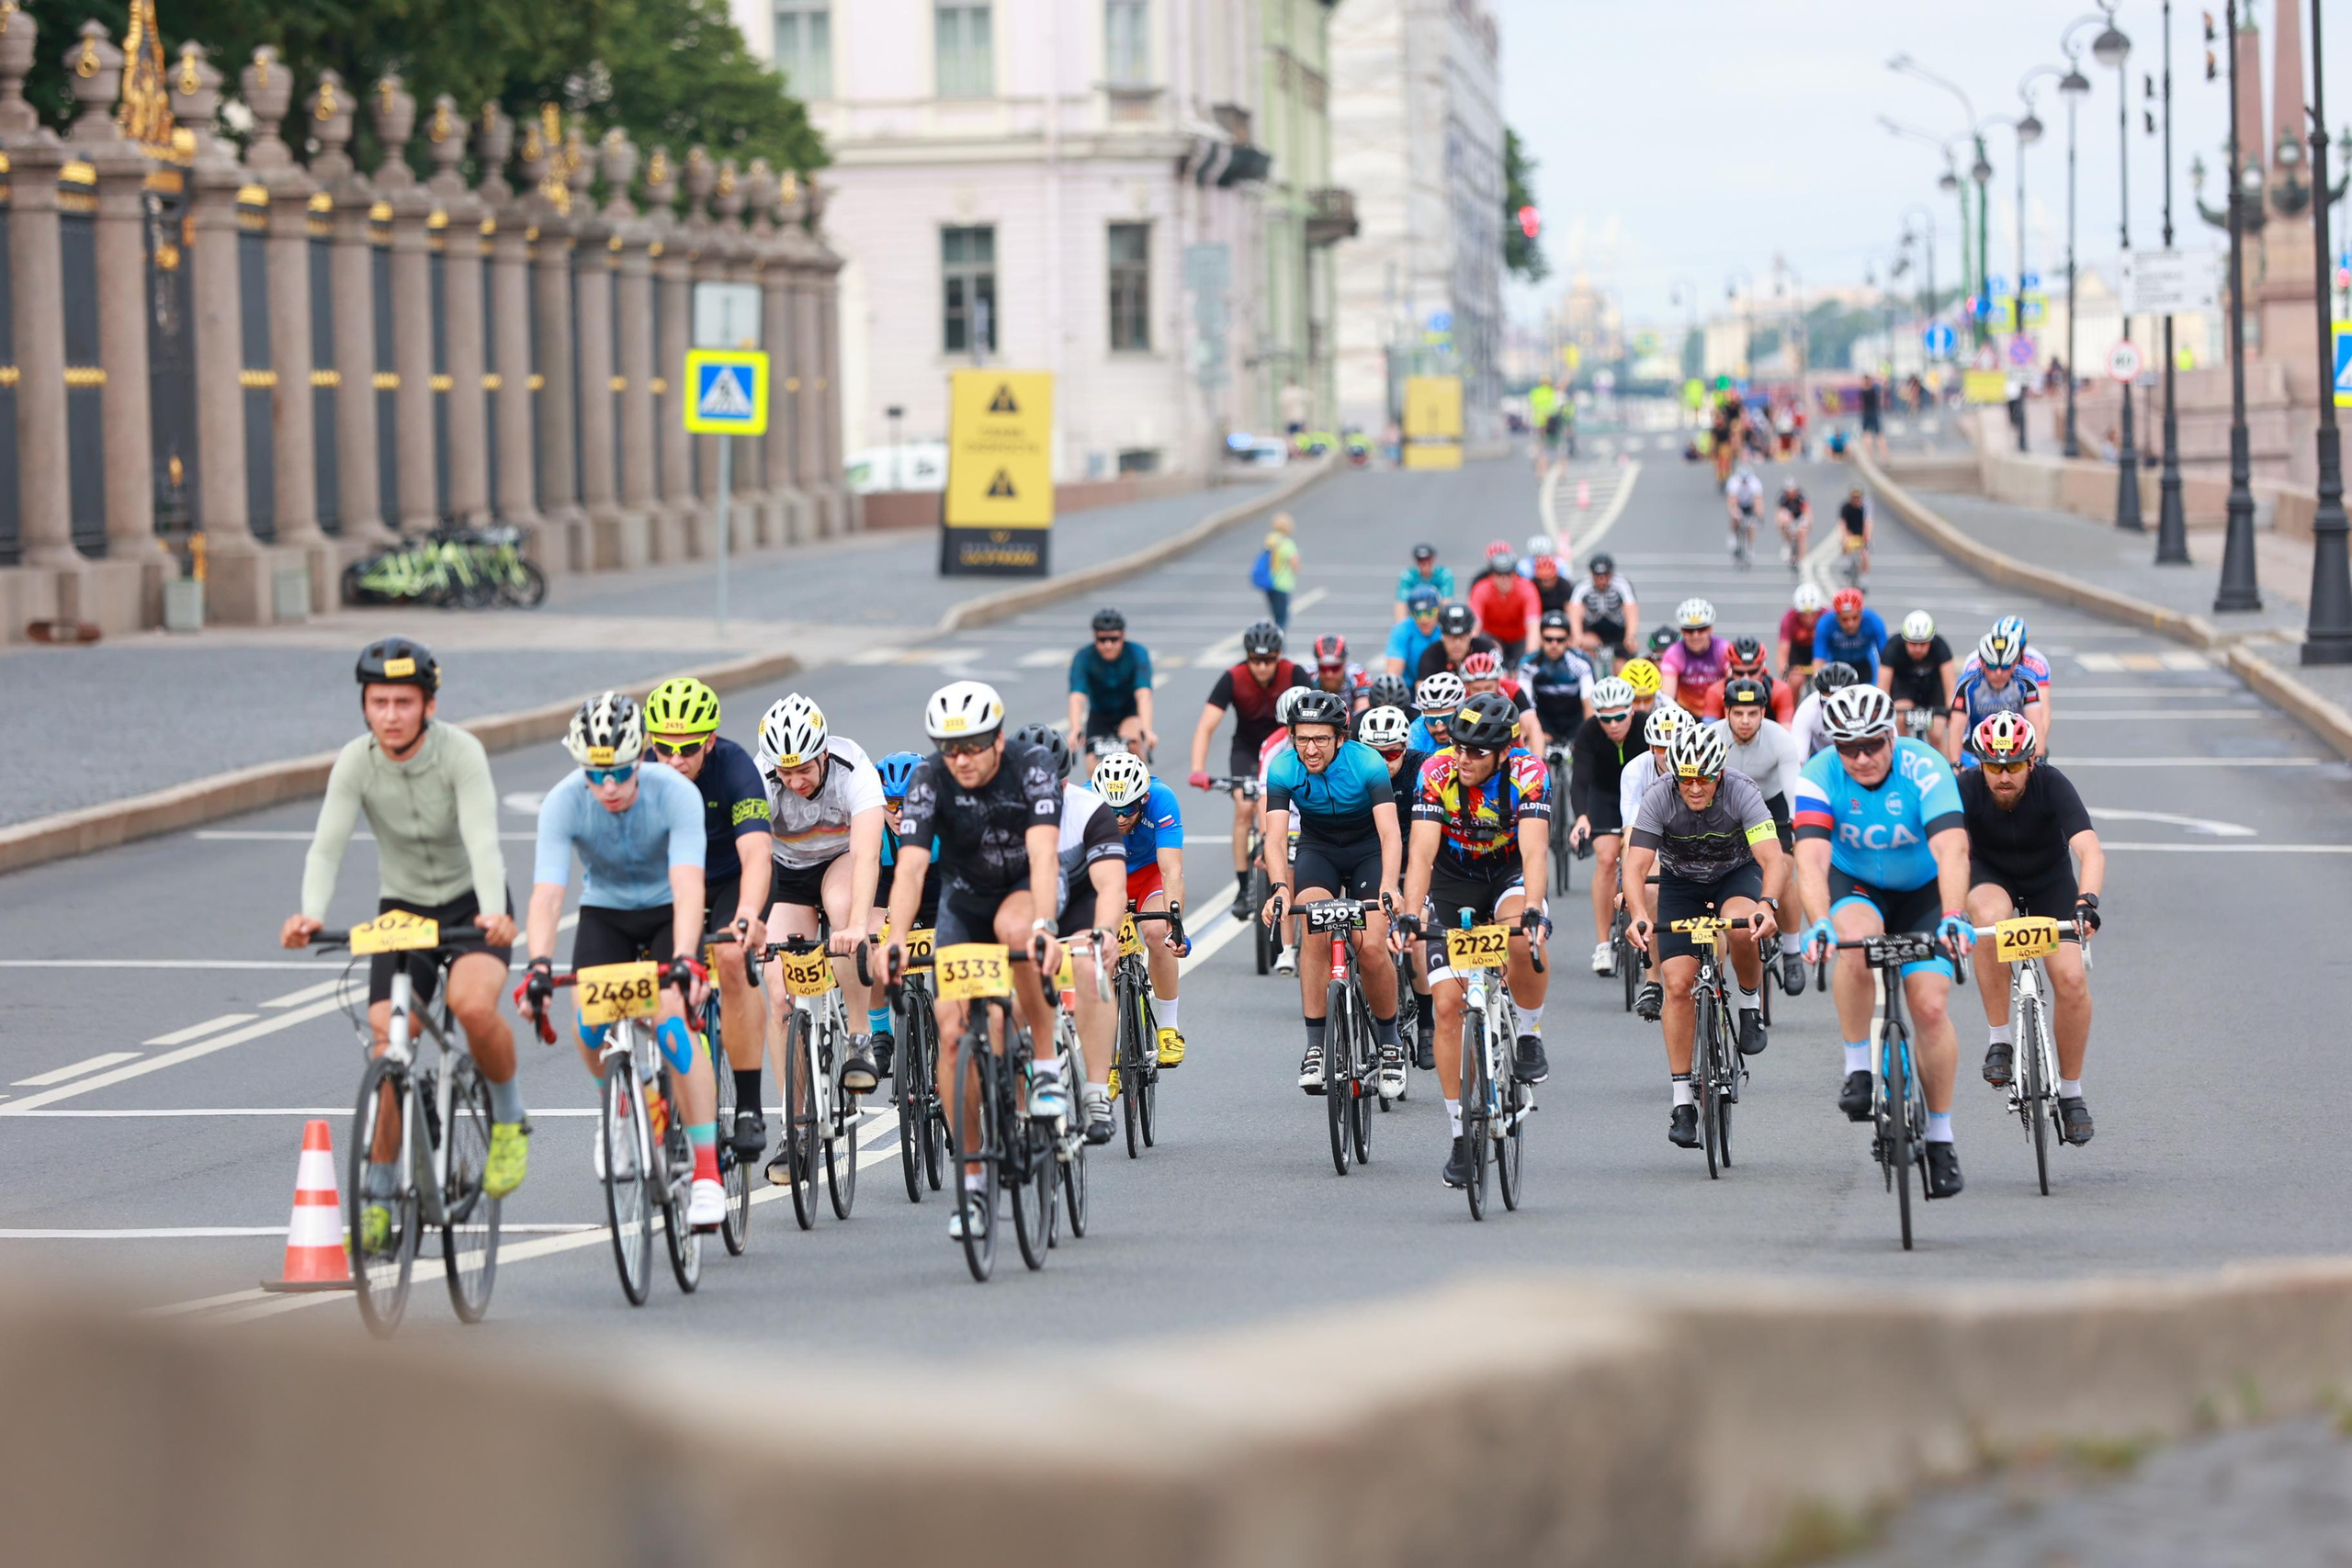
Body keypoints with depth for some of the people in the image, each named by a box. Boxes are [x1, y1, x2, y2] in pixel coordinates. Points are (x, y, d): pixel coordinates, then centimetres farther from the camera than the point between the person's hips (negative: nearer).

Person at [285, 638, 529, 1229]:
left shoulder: (461, 753, -21)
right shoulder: (355, 763, -14)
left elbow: (482, 842, -31)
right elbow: (326, 847, -21)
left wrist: (494, 914, -48)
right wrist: (310, 914, -40)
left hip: (470, 901, -3)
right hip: (402, 907, 3)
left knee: (473, 1005, -31)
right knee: (387, 1048, -8)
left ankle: (508, 1118, -3)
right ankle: (379, 1192, 8)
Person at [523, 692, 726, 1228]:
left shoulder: (676, 794, -30)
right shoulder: (564, 802, -25)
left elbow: (688, 887, -39)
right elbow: (546, 893, -33)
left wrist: (684, 961, -55)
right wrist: (540, 965, -49)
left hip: (667, 912, -2)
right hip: (605, 912, 3)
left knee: (671, 1014, -26)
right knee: (591, 1022, -19)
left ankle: (707, 1171, -23)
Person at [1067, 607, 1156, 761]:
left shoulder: (1137, 654, -25)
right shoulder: (1083, 657, -23)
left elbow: (1143, 695, -37)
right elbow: (1077, 698, -36)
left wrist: (1147, 730, -52)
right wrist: (1075, 731, -53)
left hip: (1130, 713, -2)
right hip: (1099, 716, 2)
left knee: (1131, 739, -33)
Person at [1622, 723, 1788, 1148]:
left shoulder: (1741, 793, -29)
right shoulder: (1658, 798, -27)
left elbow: (1773, 859, -37)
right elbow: (1635, 867, -33)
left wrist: (1768, 905, -56)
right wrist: (1639, 915, -52)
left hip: (1736, 873, -1)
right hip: (1680, 882, 1)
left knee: (1741, 928, -36)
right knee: (1678, 985, -12)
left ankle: (1750, 1002, -5)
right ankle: (1683, 1102, -5)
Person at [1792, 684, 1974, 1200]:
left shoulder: (1925, 770, -27)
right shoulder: (1819, 777, -23)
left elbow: (1952, 850, -38)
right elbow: (1811, 857, -34)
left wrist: (1953, 917, -54)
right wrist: (1819, 923, -51)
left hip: (1922, 891, 0)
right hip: (1854, 886, 0)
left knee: (1930, 1006, -13)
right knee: (1855, 942, -35)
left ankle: (1940, 1138, 3)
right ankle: (1857, 1069, -18)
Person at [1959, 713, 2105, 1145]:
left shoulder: (2051, 785, -29)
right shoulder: (1967, 789, -27)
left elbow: (2091, 851, -38)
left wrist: (2086, 902, -56)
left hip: (2050, 881, 0)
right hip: (1992, 877, 0)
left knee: (2071, 978, -18)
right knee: (1991, 919, -37)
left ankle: (2070, 1091, 2)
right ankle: (2001, 1040, -21)